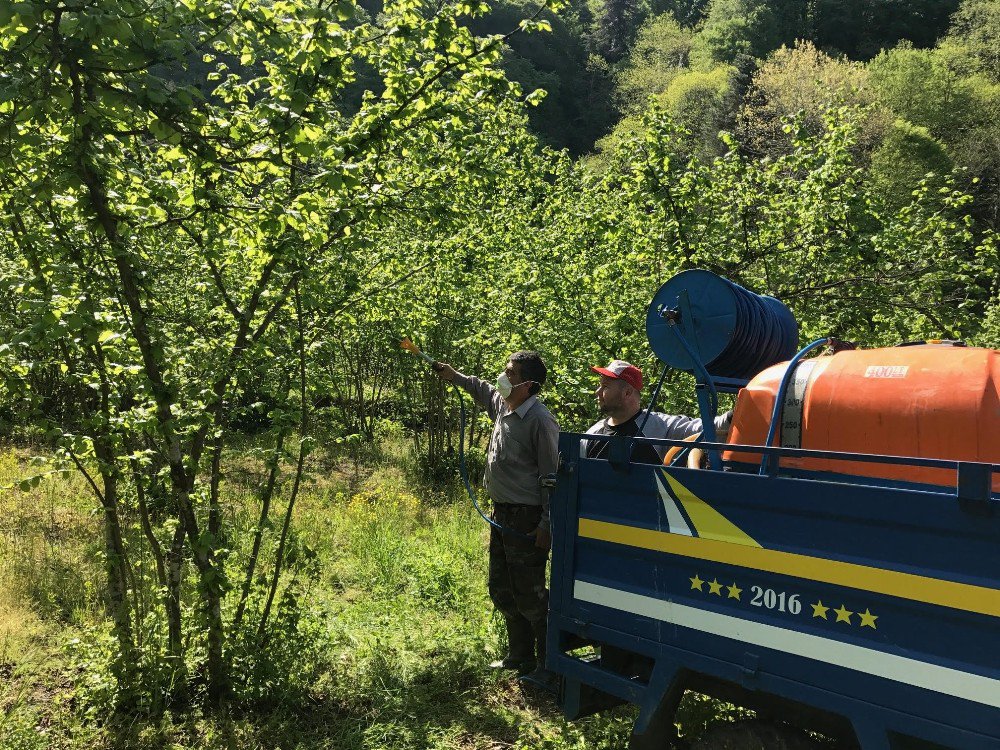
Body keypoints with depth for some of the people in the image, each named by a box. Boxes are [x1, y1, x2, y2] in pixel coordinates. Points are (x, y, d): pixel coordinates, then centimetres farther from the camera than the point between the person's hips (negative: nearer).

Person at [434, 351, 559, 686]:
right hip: (501, 515, 10)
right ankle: (520, 656, 33)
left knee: (529, 595, -3)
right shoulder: (502, 405, 6)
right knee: (502, 591, 18)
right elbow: (483, 389, 33)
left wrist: (547, 524, -21)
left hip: (527, 518, -10)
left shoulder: (540, 420, -19)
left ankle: (549, 664, 11)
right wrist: (455, 377, 27)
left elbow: (551, 476, -19)